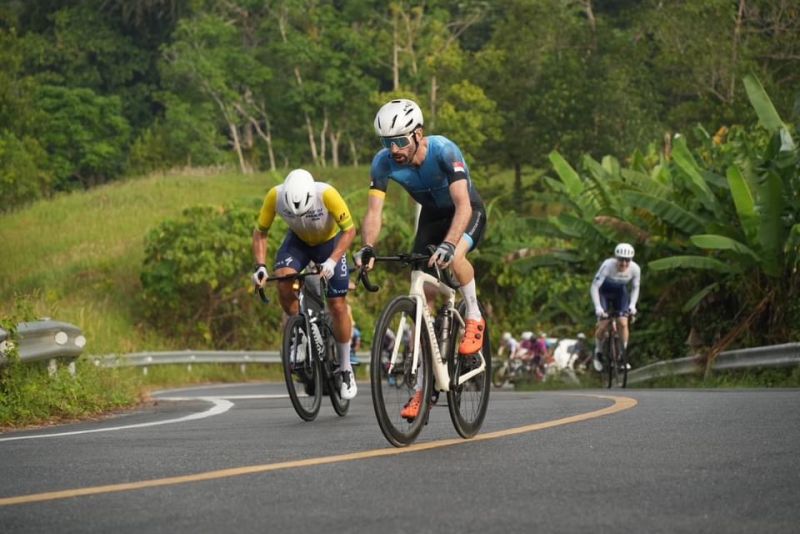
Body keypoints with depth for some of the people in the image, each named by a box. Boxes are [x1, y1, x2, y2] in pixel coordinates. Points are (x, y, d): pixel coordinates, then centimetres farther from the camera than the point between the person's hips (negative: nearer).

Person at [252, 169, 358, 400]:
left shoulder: (327, 194, -37)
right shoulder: (275, 196, -31)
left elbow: (349, 230, -27)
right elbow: (260, 232, -15)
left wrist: (332, 261, -38)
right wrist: (260, 266, -28)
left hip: (329, 242, -2)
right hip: (298, 241, 2)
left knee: (337, 306, -4)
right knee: (283, 279, -29)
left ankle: (346, 369, 13)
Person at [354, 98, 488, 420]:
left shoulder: (444, 151, -34)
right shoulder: (383, 162, -22)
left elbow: (462, 205, -42)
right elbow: (374, 211, -26)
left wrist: (448, 245, -58)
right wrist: (367, 248, -45)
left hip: (468, 212, -4)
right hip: (431, 216, 4)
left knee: (454, 257, -38)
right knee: (422, 300, -5)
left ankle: (474, 318, -10)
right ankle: (422, 385, 1)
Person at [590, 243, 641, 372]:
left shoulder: (635, 269, -26)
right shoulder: (608, 265, -35)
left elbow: (635, 288, -8)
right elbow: (594, 287, -30)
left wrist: (632, 305, -21)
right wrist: (598, 307, -39)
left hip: (620, 293, 2)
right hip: (604, 292, -2)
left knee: (623, 322, -14)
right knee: (603, 325, -12)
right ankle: (598, 354, 13)